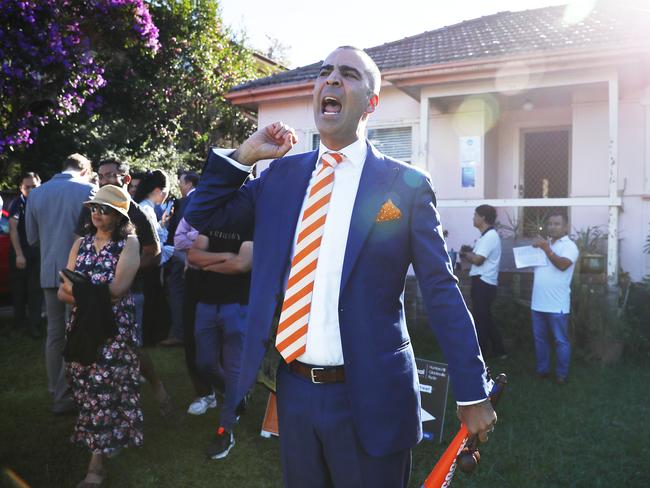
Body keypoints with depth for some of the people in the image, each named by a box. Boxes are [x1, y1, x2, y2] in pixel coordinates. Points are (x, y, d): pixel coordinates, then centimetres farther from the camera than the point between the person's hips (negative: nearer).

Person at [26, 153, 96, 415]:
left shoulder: (36, 193, 5)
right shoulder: (88, 190, -10)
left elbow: (32, 238, 12)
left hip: (50, 273, 4)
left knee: (54, 334, 12)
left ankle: (56, 392, 20)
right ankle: (65, 396, 9)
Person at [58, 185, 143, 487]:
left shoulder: (129, 243, -5)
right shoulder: (81, 243, 10)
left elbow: (118, 289, -17)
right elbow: (63, 292, 2)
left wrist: (79, 289, -9)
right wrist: (92, 298, -16)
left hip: (114, 327, -5)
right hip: (81, 325, 5)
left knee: (105, 388, -4)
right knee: (85, 385, 7)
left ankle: (97, 464, 1)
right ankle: (101, 441, 26)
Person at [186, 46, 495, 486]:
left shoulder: (404, 184, -7)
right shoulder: (282, 174, 5)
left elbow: (441, 290, -6)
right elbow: (203, 215, 11)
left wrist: (473, 393, -6)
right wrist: (246, 154, 0)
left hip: (369, 397, -4)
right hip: (293, 388, 4)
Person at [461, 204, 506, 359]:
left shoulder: (489, 236, -17)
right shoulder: (488, 235, 16)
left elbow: (477, 260, -22)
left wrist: (466, 254, -4)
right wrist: (470, 253, 0)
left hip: (483, 283, -10)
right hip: (484, 282, 10)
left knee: (480, 319, -1)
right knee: (486, 318, 18)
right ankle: (498, 351, 27)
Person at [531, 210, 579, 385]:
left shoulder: (569, 246, -5)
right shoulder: (544, 244, 15)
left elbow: (562, 265, -23)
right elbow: (534, 264, 23)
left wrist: (546, 248, -24)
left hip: (557, 305, -7)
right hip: (538, 302, 7)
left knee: (560, 341, 2)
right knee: (540, 338, 14)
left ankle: (562, 374, 13)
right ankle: (542, 369, 25)